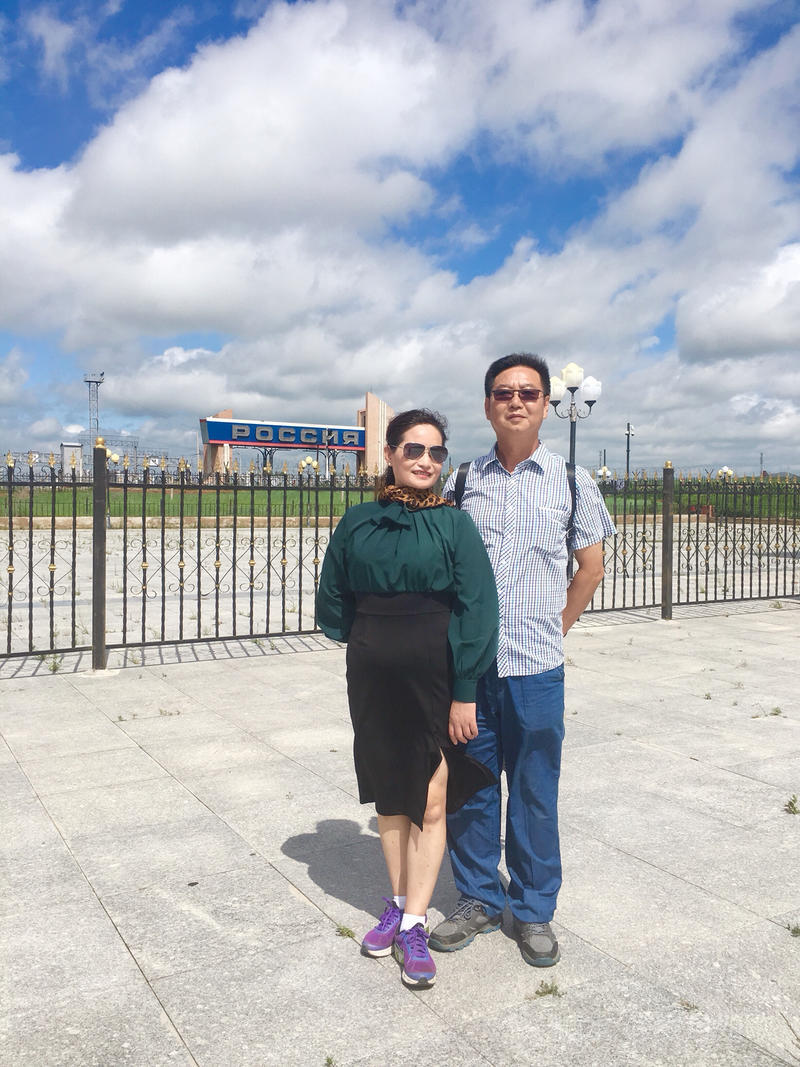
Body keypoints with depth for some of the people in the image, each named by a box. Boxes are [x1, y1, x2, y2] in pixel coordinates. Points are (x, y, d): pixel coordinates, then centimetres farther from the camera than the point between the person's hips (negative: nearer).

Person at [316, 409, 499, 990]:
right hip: (374, 676, 3)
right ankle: (399, 904, 31)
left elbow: (477, 609, -9)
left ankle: (414, 925, 14)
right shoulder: (358, 522, 3)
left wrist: (465, 692, -12)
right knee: (389, 794, 14)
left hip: (436, 675, -3)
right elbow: (333, 600, 14)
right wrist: (372, 639, 5)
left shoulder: (454, 522, -5)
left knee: (430, 802, 2)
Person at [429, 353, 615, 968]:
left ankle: (534, 911, 28)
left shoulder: (570, 480, 2)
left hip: (536, 667, -1)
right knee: (469, 785, 11)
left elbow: (591, 567, 10)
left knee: (535, 792, 9)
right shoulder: (464, 481, 5)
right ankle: (478, 900, 31)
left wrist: (553, 630, 7)